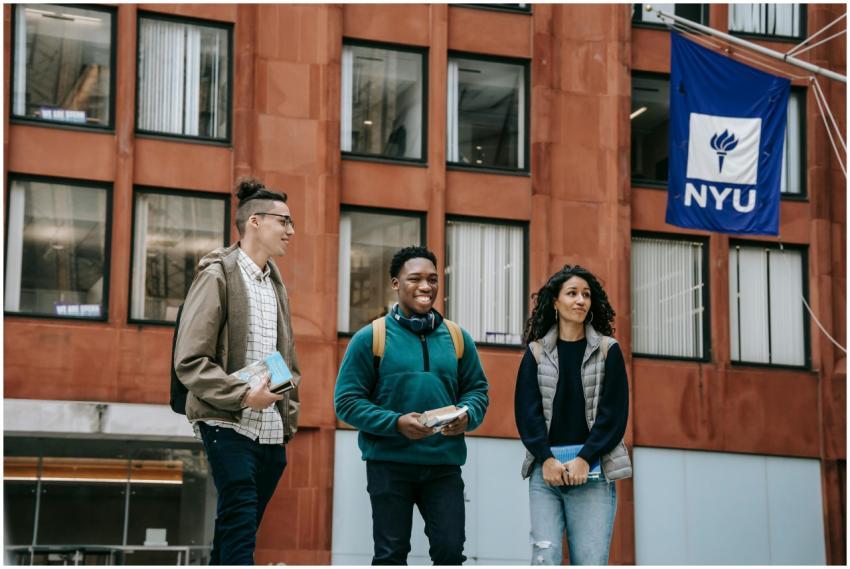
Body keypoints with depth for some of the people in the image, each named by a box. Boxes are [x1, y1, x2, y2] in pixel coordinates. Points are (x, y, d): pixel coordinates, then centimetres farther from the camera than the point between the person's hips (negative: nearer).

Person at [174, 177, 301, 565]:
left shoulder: (275, 282, 18)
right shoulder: (217, 275, -5)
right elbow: (189, 361, -12)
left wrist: (289, 414, 14)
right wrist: (242, 395, -19)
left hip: (272, 433, 7)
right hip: (229, 426, -7)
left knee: (235, 533, 9)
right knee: (239, 530, -12)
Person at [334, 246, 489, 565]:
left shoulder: (457, 338, 9)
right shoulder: (370, 338, -2)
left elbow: (477, 390, 14)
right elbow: (347, 401, -5)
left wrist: (467, 416, -10)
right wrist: (396, 423, -19)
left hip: (445, 463, 3)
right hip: (389, 463, -2)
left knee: (450, 550, -1)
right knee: (391, 553, 5)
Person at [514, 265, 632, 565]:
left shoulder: (607, 350, 8)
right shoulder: (537, 352, 11)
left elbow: (614, 412, 1)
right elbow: (526, 411, 5)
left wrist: (585, 459, -9)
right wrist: (546, 459, -9)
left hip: (593, 470, -1)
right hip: (546, 468, 1)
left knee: (590, 561, -7)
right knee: (545, 557, -9)